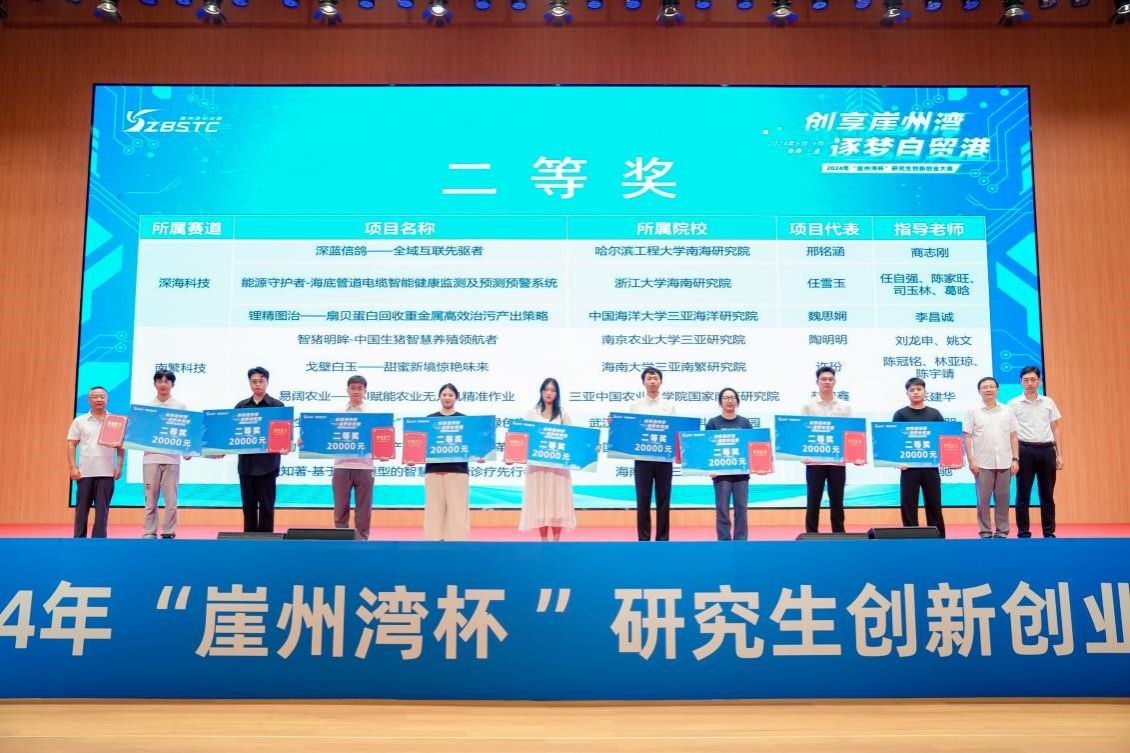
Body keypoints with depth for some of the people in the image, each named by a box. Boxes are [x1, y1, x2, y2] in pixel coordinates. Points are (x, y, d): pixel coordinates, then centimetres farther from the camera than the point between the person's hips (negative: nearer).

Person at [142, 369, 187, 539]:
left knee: (171, 499, 1)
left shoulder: (180, 407, 6)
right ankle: (149, 533, 11)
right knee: (150, 499, 4)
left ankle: (168, 533, 9)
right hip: (151, 457, 1)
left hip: (172, 458, -1)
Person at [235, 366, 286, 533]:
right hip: (246, 463, 3)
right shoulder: (241, 406, 9)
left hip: (267, 463, -3)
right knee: (248, 505, 9)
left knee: (266, 506, 2)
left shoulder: (277, 406, 0)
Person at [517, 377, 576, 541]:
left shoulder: (562, 414, 8)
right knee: (540, 501, 1)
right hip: (536, 463, 0)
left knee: (557, 500, 0)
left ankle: (556, 541, 6)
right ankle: (544, 541, 8)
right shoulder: (532, 413, 8)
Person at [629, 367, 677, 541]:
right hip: (643, 458, -1)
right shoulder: (635, 406, 7)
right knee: (643, 501, 1)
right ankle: (644, 539, 8)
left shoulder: (669, 406, 9)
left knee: (663, 500, 4)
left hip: (664, 458, 1)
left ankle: (662, 539, 11)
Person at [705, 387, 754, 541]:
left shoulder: (745, 422, 8)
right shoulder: (713, 423, 2)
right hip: (721, 471, -2)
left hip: (741, 471, 2)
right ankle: (724, 542, 8)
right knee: (722, 509, 1)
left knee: (742, 508, 4)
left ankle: (741, 541, 12)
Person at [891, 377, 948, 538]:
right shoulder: (900, 414, 2)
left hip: (931, 466, 2)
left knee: (934, 504, 8)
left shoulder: (934, 413, 8)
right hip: (909, 466, -2)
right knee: (908, 504, 1)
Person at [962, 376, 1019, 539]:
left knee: (1002, 498, 6)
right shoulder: (973, 412, 2)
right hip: (983, 463, -2)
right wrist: (971, 461, -7)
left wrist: (1015, 459, 4)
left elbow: (1013, 437, 11)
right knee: (983, 498, 1)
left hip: (1004, 463, 2)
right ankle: (985, 531, 10)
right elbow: (966, 437, -1)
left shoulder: (1007, 411, 9)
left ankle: (1002, 531, 15)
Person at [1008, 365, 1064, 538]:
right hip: (1025, 450, -2)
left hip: (1046, 450, 2)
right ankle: (1023, 533, 7)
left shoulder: (1048, 402, 9)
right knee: (1023, 494, 1)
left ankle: (1049, 532, 15)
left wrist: (1060, 455, 5)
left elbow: (1055, 430, 11)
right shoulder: (1013, 404, 1)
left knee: (1047, 494, 7)